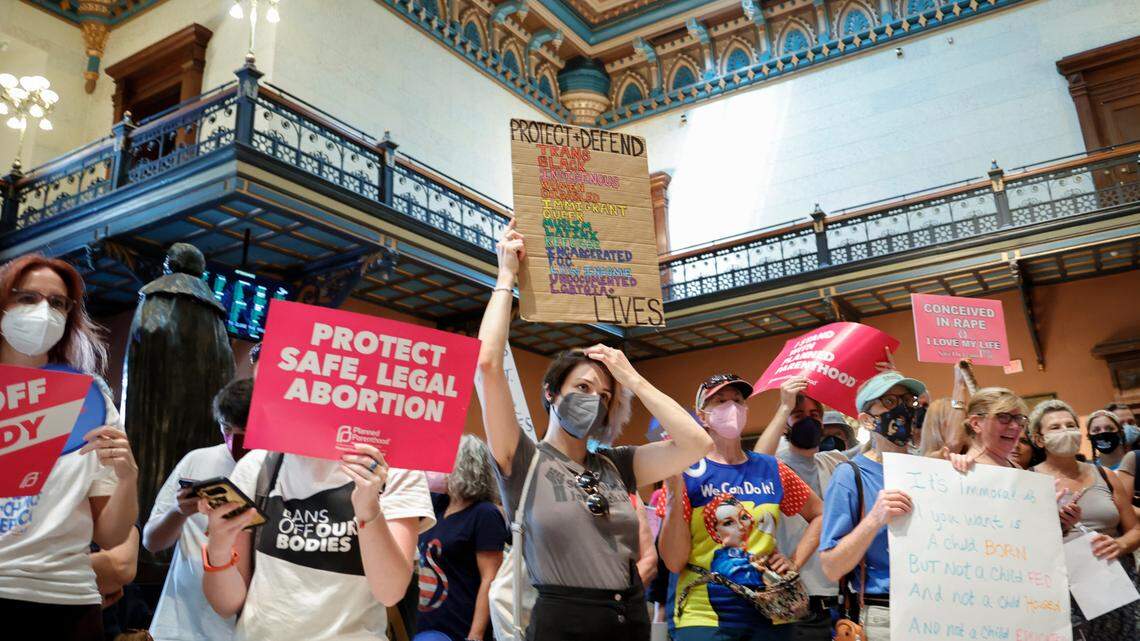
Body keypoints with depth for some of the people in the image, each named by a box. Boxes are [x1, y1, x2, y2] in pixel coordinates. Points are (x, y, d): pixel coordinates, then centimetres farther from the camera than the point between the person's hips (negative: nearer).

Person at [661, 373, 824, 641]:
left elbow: (819, 514, 19)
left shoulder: (772, 469, 4)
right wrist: (674, 485, -19)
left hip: (770, 614, 4)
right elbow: (674, 562, -12)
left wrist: (795, 563, 6)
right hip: (703, 617, -3)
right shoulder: (687, 472, -6)